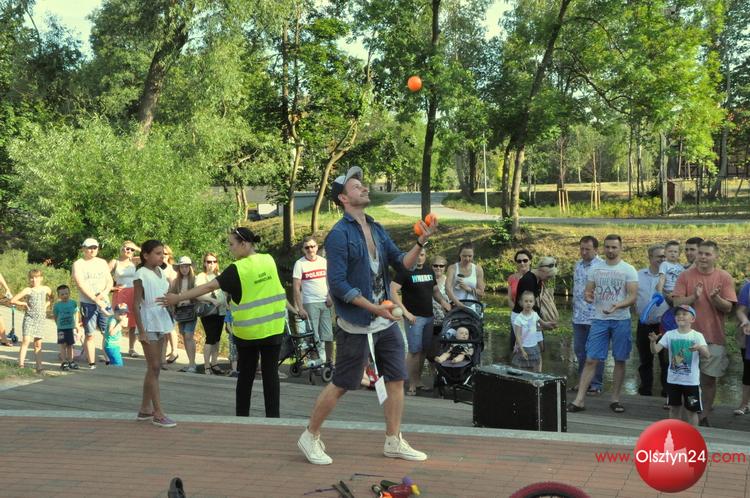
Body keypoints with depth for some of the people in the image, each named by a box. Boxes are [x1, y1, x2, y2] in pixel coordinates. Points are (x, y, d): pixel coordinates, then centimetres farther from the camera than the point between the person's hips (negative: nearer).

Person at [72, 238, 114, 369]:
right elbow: (81, 285, -10)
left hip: (104, 302, 4)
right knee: (89, 335, -2)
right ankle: (92, 364, 3)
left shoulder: (102, 263, 14)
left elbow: (110, 281, 10)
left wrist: (104, 293, -11)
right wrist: (96, 300, -16)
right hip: (88, 304, -4)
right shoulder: (78, 264, 0)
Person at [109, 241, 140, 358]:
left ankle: (131, 348, 14)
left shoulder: (134, 261, 7)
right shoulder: (115, 262, 2)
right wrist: (111, 287, -6)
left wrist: (137, 248, 1)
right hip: (119, 294, -2)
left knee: (133, 322, 5)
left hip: (133, 294, 2)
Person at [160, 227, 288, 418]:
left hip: (247, 330, -3)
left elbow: (208, 287, -20)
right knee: (270, 373, 4)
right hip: (272, 327, 3)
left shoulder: (237, 269, -15)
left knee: (246, 375, 10)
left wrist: (178, 297, -19)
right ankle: (273, 417, 3)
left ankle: (242, 416, 17)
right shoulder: (269, 260, 0)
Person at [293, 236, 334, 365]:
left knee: (328, 335, 5)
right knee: (314, 337, -2)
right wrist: (300, 308, -12)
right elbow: (296, 288, -6)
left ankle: (330, 361, 16)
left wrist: (330, 296, -3)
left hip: (325, 303, 4)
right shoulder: (300, 263, -3)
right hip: (310, 304, -4)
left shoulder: (323, 261, 9)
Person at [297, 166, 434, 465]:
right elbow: (337, 284, -20)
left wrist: (421, 242, -10)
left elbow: (403, 263, 8)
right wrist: (375, 308, -23)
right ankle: (310, 437, 18)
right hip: (356, 325, -7)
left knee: (396, 380, 8)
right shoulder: (339, 235, -14)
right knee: (341, 385, 2)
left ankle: (394, 442, 20)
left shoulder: (377, 229, 10)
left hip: (386, 323, 7)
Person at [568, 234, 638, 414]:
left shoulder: (628, 270, -2)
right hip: (599, 319, 2)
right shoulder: (596, 269, 8)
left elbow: (633, 297, -8)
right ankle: (579, 400, -3)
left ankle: (615, 399, 17)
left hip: (621, 320, -2)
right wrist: (588, 296, -13)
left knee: (619, 360, 6)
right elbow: (588, 291, 12)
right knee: (591, 360, -3)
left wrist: (617, 305, -26)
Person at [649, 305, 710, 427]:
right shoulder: (669, 335, -2)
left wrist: (699, 348, -41)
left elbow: (707, 355, -20)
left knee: (691, 410, 7)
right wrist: (653, 341, -29)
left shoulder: (697, 336, -9)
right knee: (674, 408, 14)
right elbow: (655, 350, -8)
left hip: (691, 381, -3)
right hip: (673, 379, 3)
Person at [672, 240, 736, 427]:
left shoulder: (724, 278, 1)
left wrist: (716, 298, -22)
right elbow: (677, 301, -4)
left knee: (709, 379, 5)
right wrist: (694, 297, -21)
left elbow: (728, 307, -3)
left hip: (713, 337, 0)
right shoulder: (685, 276, 1)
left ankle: (704, 418, 15)